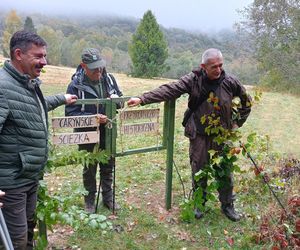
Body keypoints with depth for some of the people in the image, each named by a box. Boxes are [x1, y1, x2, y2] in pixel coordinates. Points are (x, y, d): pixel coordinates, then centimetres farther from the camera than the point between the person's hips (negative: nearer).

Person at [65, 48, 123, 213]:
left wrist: (117, 99, -17)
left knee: (108, 167, 17)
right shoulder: (76, 85, -17)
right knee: (89, 169, 14)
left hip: (108, 133, 4)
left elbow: (120, 98, 9)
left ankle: (108, 198, 37)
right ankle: (89, 200, 34)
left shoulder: (109, 79, -4)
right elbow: (70, 113, -17)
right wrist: (92, 117, -30)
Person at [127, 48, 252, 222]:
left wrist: (238, 122, 8)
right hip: (199, 136, -1)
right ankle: (199, 204, 33)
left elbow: (246, 101, 10)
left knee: (226, 172, 12)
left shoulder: (230, 82, -7)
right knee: (199, 171, 12)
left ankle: (228, 205, 32)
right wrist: (142, 99, -30)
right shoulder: (193, 80, -12)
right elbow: (169, 90, -21)